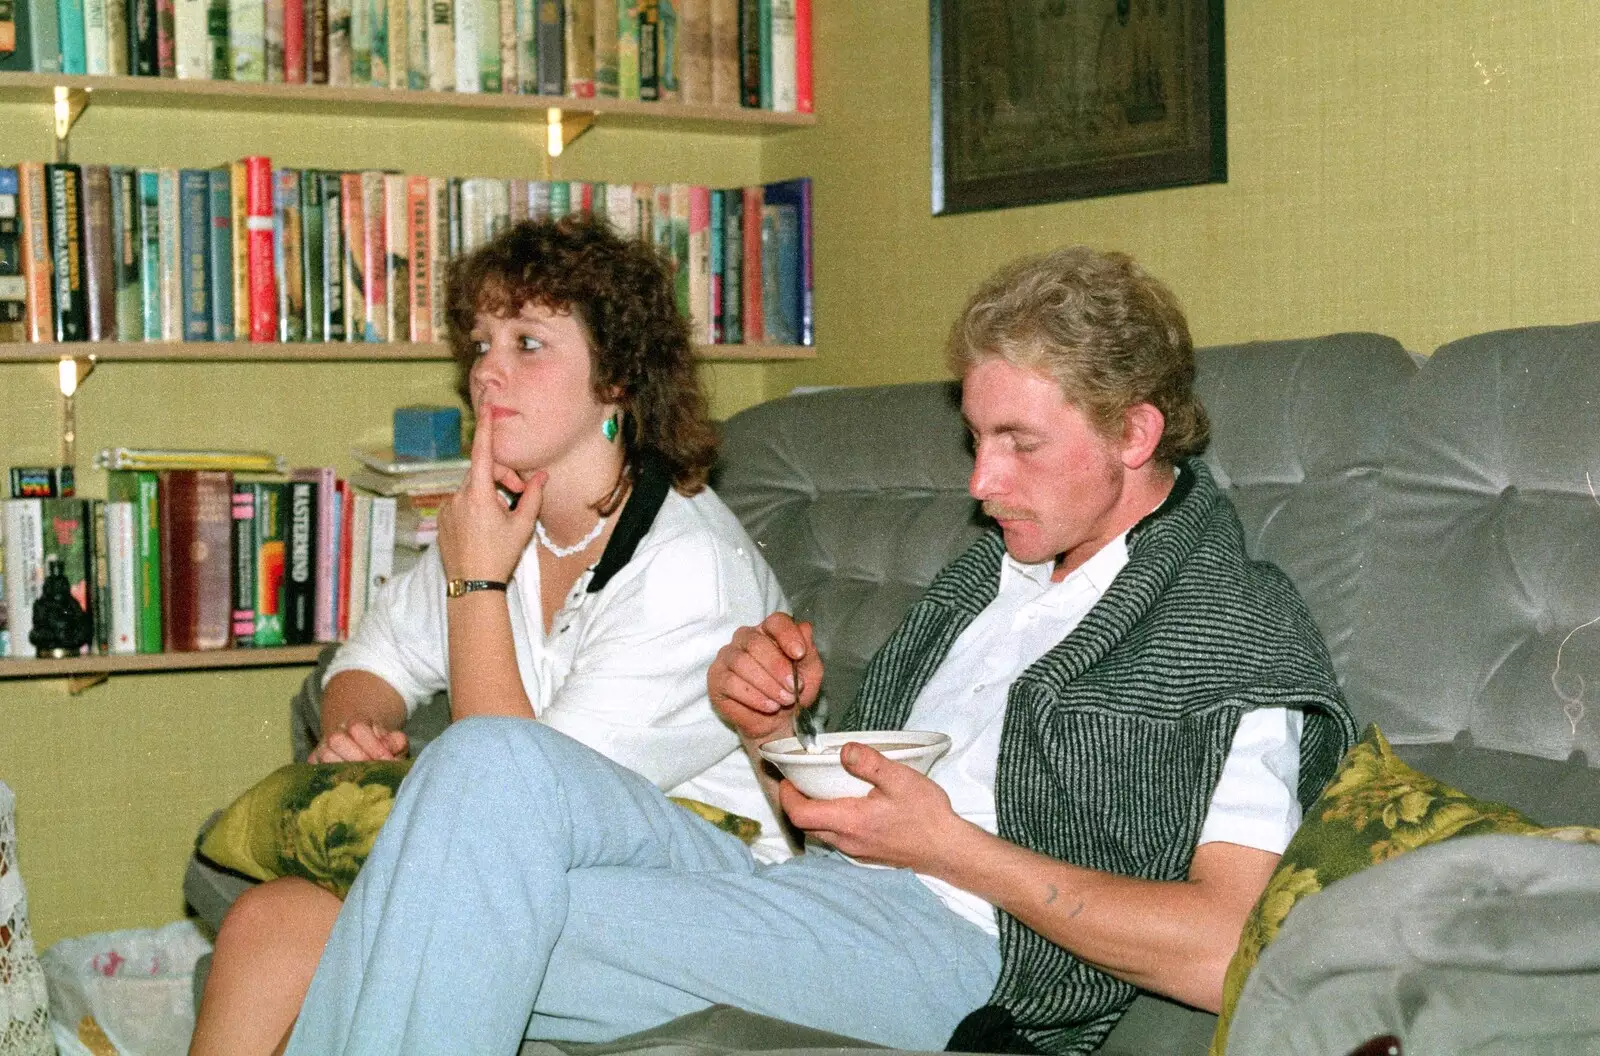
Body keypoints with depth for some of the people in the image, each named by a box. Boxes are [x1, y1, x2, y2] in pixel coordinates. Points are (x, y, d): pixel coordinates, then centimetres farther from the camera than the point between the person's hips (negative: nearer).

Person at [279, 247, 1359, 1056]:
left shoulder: (1245, 633, -1)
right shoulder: (991, 571, 25)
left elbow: (1222, 951, -15)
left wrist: (950, 848, -13)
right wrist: (776, 726, 5)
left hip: (949, 938, -7)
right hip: (792, 890, 8)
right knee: (495, 762, -21)